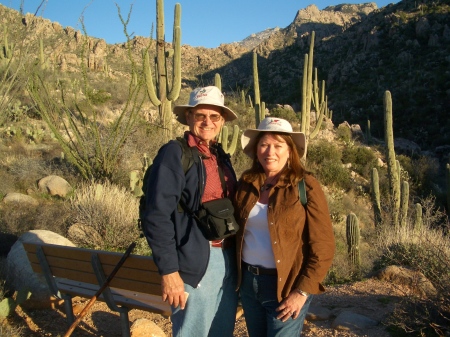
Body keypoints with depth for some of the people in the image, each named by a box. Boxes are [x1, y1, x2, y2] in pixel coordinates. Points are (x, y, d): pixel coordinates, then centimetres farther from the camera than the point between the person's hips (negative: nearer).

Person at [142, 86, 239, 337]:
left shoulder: (221, 156, 11)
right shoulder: (175, 153, -10)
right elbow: (157, 217, -16)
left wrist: (235, 257, 12)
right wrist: (169, 271, -18)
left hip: (227, 260, 7)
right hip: (195, 263, -7)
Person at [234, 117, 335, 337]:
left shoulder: (305, 186, -11)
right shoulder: (246, 183, 2)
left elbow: (323, 246, -12)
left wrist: (302, 292, -15)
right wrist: (237, 274, 6)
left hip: (286, 286, -5)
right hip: (248, 283, 5)